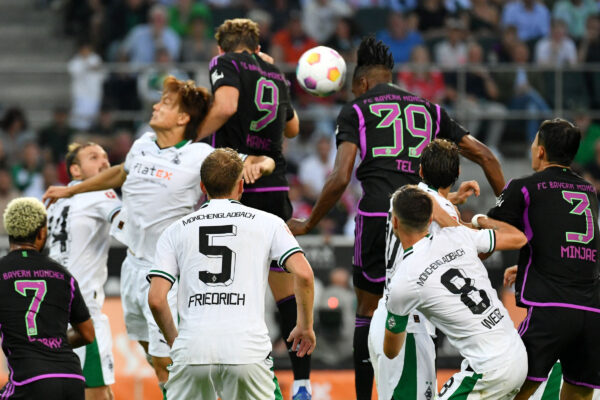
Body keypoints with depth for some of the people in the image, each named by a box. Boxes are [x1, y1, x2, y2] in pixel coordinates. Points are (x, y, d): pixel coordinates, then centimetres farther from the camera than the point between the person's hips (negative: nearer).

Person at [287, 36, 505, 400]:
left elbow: (340, 179, -2)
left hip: (378, 214, -3)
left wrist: (308, 225, 9)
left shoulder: (355, 111, 10)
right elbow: (485, 156, 17)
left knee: (368, 312, 9)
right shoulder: (429, 109, 21)